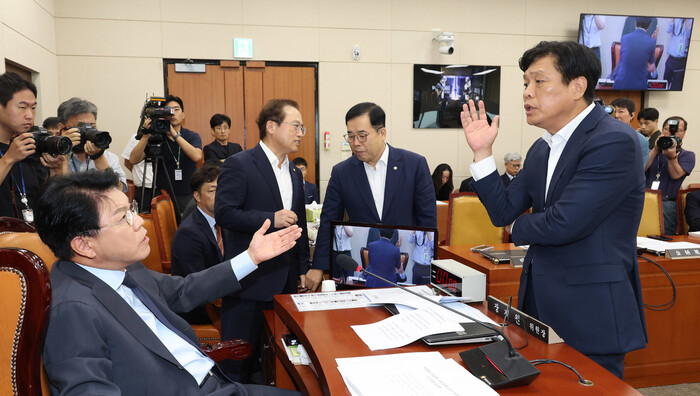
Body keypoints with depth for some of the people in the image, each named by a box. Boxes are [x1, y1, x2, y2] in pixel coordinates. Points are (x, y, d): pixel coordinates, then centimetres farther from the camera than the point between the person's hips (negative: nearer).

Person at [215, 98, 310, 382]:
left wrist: (303, 268, 16)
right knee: (240, 358, 3)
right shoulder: (239, 164, -8)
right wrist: (270, 219, -21)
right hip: (251, 278, -7)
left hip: (287, 279, 7)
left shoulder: (295, 173, 15)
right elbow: (223, 214, -16)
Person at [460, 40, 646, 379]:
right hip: (539, 304, 8)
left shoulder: (614, 142, -17)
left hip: (590, 313, -8)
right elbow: (503, 213, 8)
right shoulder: (541, 149, 10)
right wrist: (482, 152, 0)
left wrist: (517, 228, -3)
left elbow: (563, 223, -24)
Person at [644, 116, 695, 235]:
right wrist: (655, 149, -5)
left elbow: (675, 175, -3)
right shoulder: (652, 151, 22)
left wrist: (672, 156, -19)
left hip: (667, 204, -2)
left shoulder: (687, 155, 14)